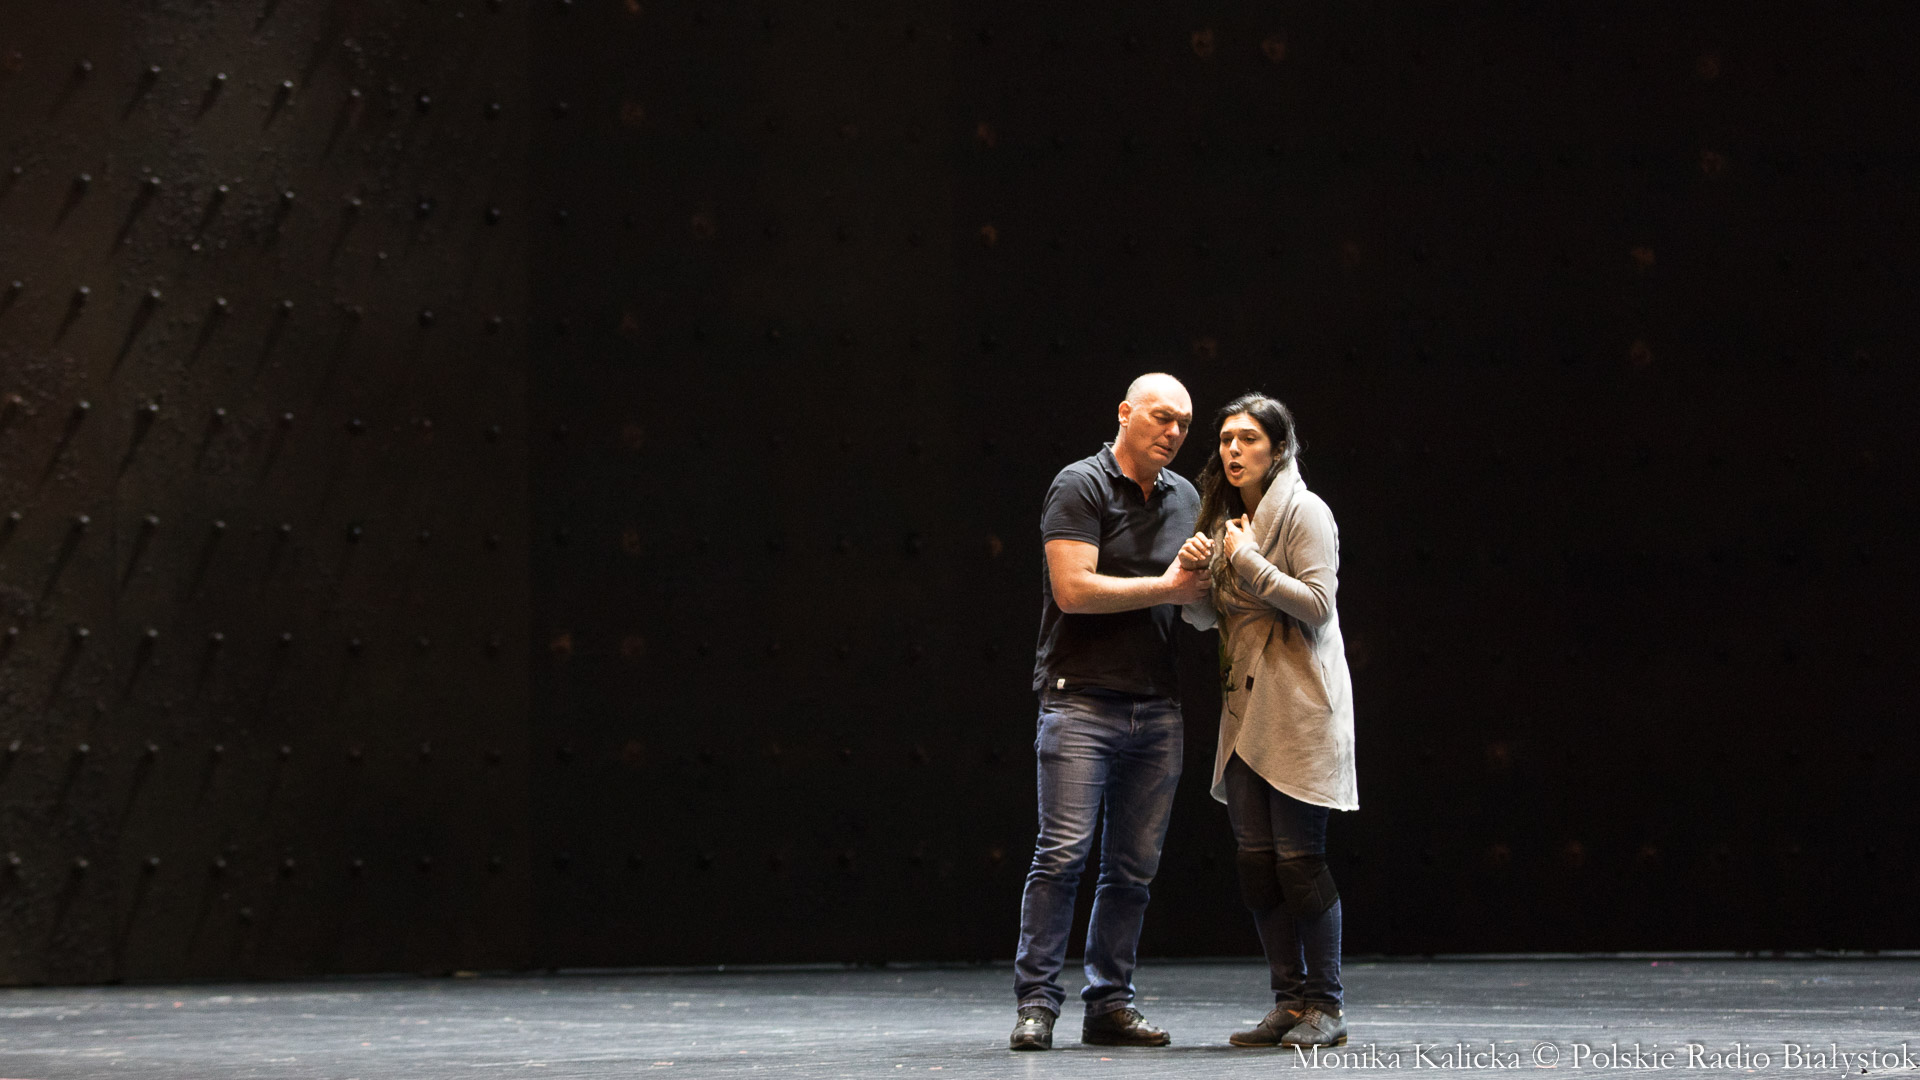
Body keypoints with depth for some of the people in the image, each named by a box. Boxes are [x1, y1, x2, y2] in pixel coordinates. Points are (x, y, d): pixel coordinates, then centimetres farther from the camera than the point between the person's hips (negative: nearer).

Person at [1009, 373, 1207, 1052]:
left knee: (1133, 866, 5)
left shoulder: (1185, 499, 16)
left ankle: (1109, 1004, 9)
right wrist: (1166, 588, -9)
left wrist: (1210, 578, 0)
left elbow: (1194, 603, 23)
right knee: (1063, 852, -11)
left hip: (1157, 708, 6)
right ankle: (1036, 1002, -8)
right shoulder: (1080, 486, -5)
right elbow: (1073, 589, -15)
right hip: (1082, 697, -6)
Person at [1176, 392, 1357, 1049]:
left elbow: (1317, 603, -15)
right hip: (1244, 707, 8)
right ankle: (1289, 1001, 10)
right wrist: (1194, 571, -2)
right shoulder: (1225, 517, 16)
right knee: (1255, 859, 4)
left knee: (1299, 857, -8)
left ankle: (1326, 1008, -3)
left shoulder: (1304, 512, -6)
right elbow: (1204, 617, 18)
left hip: (1298, 705, -8)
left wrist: (1247, 560, -14)